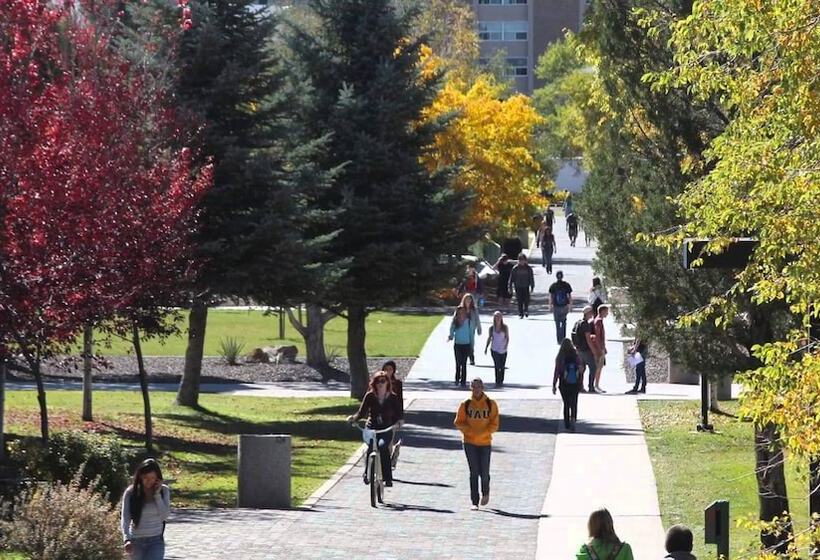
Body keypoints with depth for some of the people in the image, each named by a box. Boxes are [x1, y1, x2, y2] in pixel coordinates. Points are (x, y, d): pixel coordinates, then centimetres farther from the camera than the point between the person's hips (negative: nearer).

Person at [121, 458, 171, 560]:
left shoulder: (163, 491, -2)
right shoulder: (130, 493, -6)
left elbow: (165, 515, -11)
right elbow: (125, 519, -13)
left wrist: (157, 494, -16)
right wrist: (127, 539, -28)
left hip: (156, 541, -1)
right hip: (136, 541, 1)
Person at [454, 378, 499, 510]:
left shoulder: (491, 404, 0)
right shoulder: (466, 404, 1)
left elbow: (494, 425, -2)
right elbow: (459, 422, 3)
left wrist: (483, 432, -17)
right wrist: (469, 430, -14)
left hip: (485, 443, 0)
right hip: (470, 443, 0)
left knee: (484, 473, 1)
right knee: (474, 473, -2)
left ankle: (485, 493, 32)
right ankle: (474, 502, 3)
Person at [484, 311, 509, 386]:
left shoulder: (505, 327, -3)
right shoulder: (492, 328, 0)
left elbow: (507, 338, -1)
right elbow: (489, 338, 10)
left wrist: (506, 345, -17)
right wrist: (486, 347, 6)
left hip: (503, 350, 1)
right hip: (494, 350, -1)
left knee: (502, 366, 7)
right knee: (497, 366, -10)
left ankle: (501, 381, 21)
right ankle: (498, 381, -5)